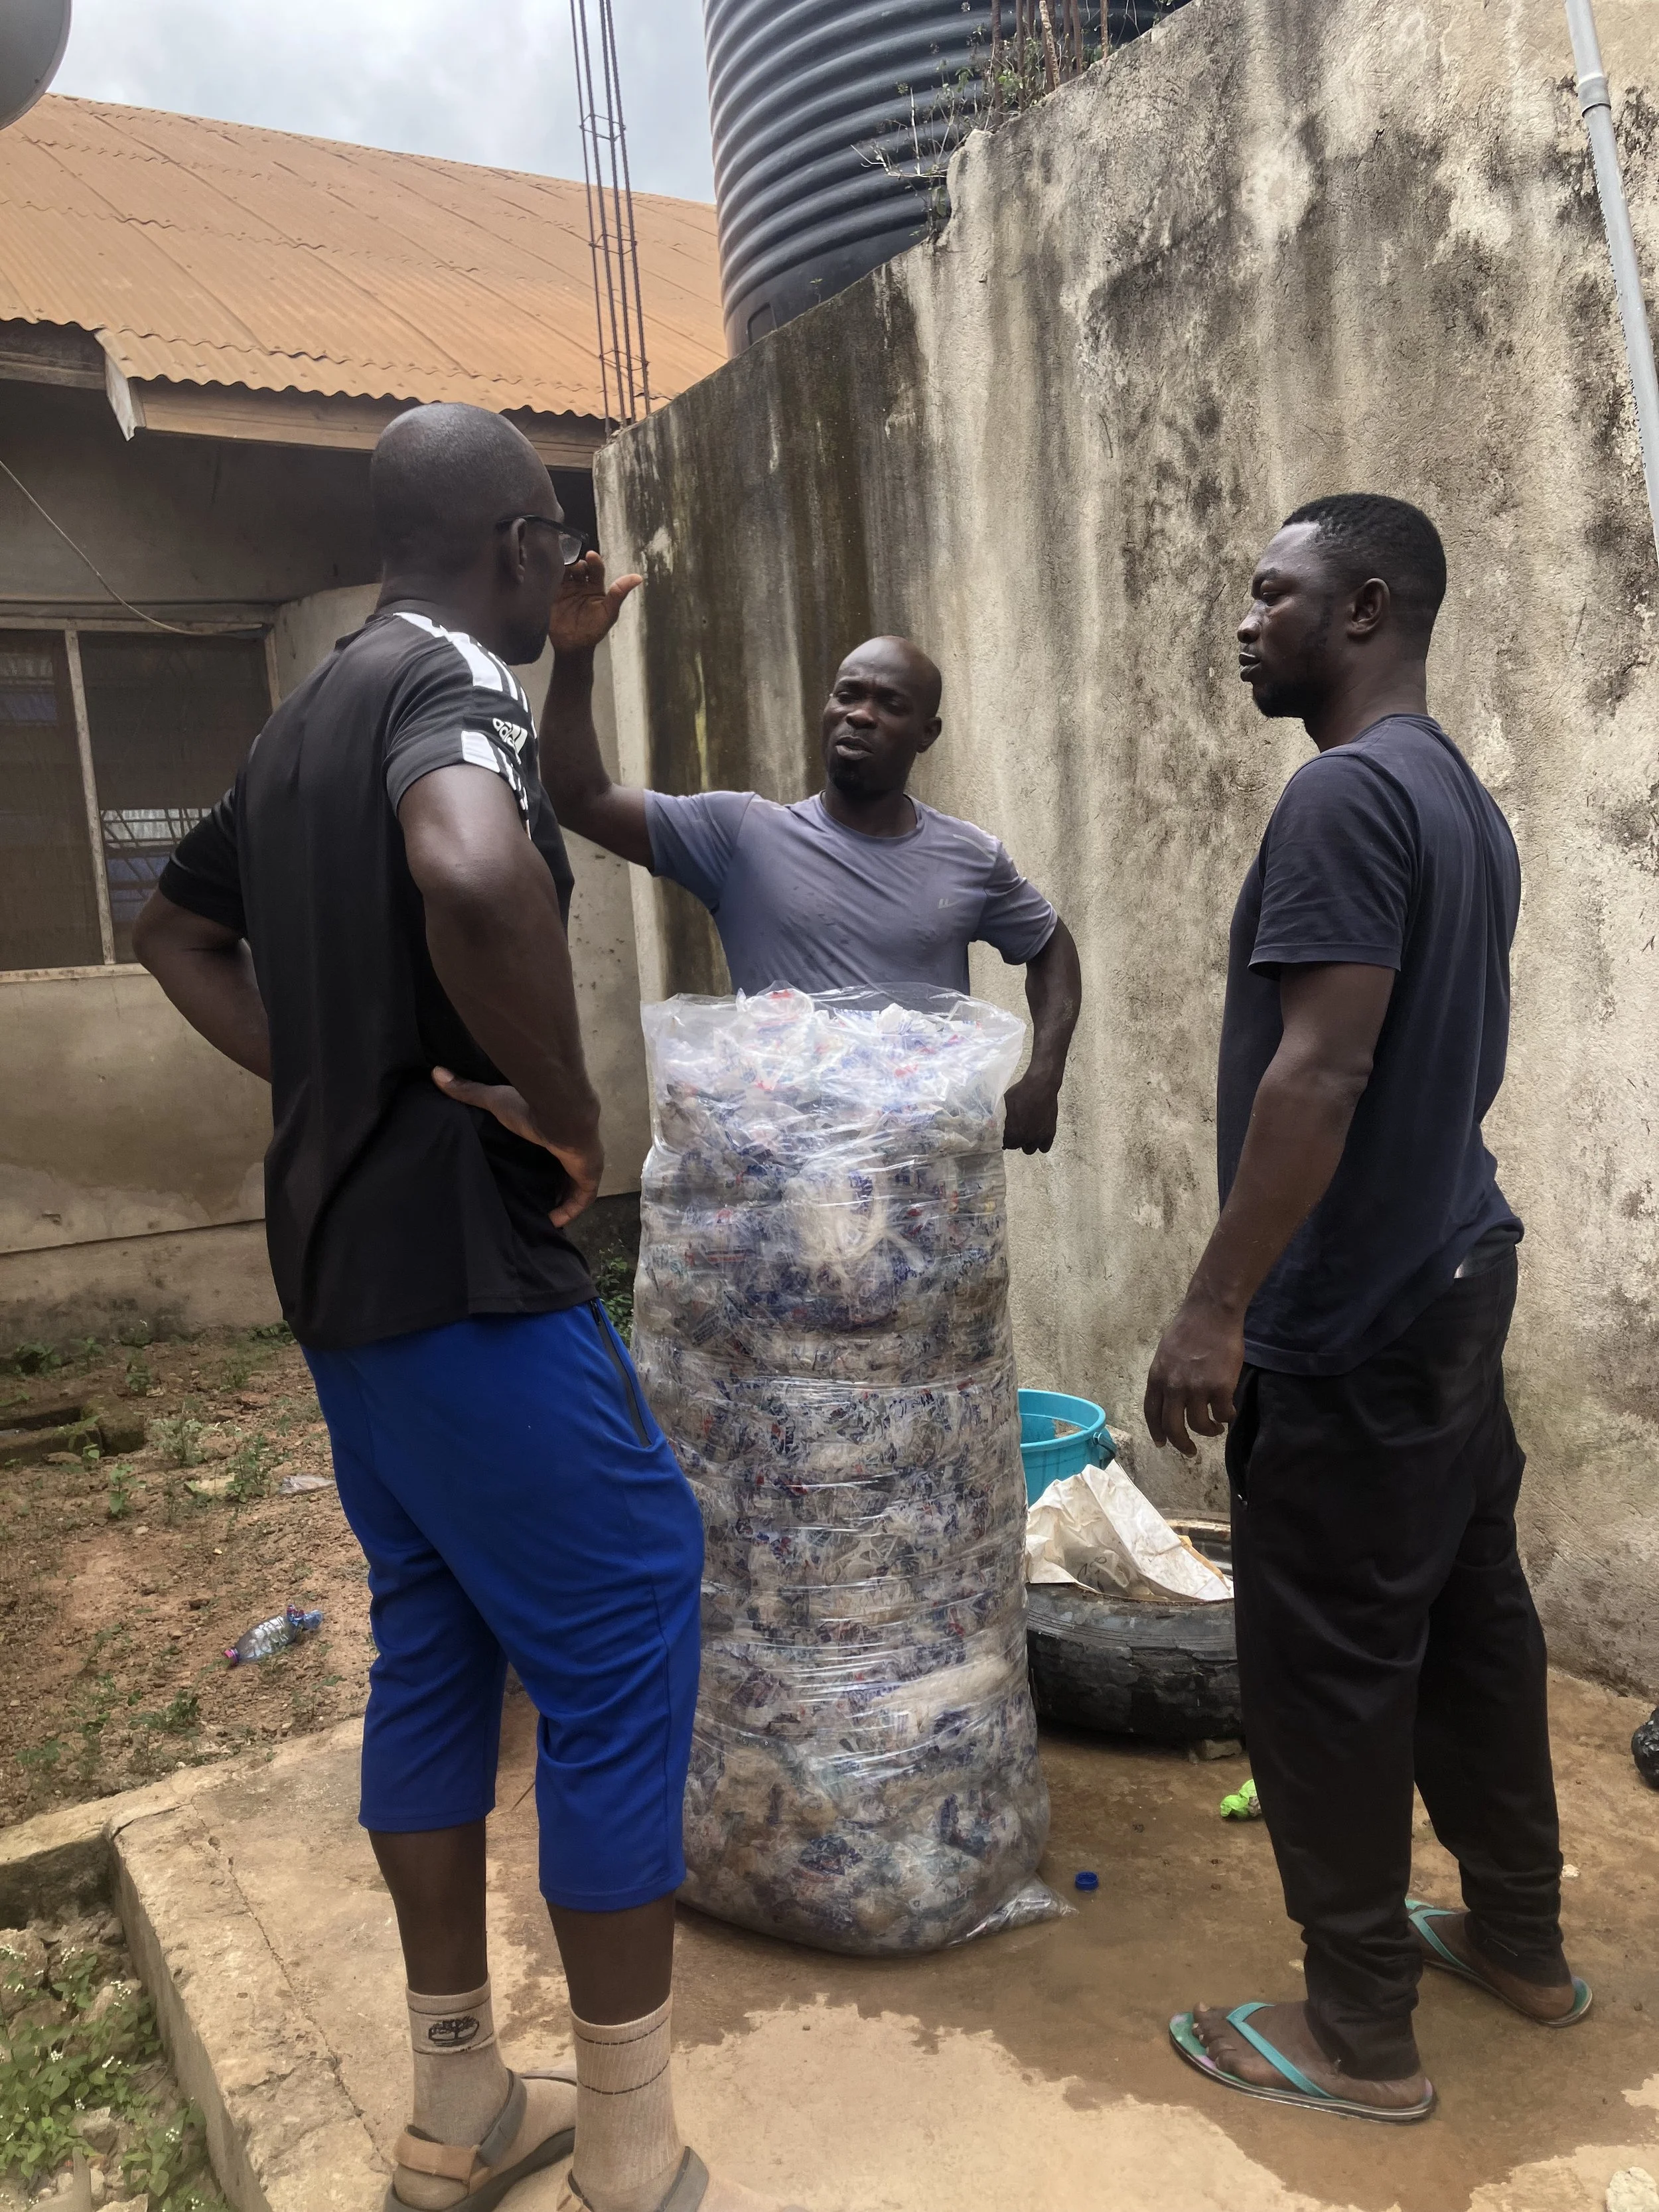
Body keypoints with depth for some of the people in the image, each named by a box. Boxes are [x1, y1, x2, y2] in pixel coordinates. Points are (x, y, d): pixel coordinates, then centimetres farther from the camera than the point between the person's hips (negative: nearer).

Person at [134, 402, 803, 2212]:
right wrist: (571, 1118, -22)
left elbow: (178, 932, 26)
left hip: (342, 1250, 10)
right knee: (624, 1630, 0)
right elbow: (472, 875, -37)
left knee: (437, 1641, 16)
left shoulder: (307, 716, 15)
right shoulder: (453, 684, -13)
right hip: (459, 1258, -9)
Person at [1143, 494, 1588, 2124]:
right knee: (1469, 1616, 19)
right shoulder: (1461, 796, 12)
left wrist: (1216, 1305, -23)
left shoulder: (1348, 789, -18)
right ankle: (1520, 1939, 36)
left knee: (1324, 1666, 3)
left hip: (1352, 1320, -10)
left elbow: (1319, 1072, -25)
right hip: (1450, 1275, 10)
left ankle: (1360, 2035, 18)